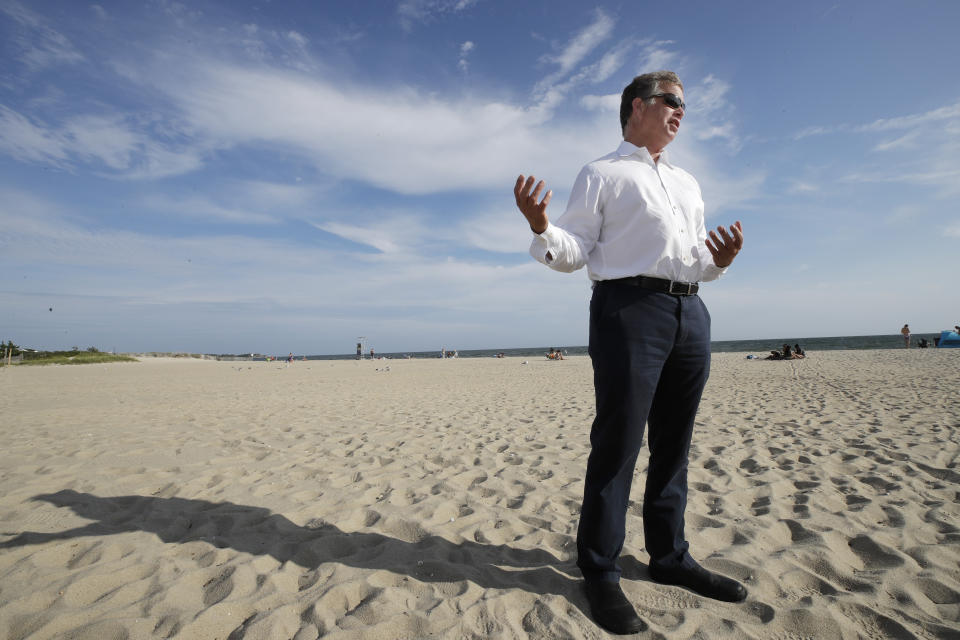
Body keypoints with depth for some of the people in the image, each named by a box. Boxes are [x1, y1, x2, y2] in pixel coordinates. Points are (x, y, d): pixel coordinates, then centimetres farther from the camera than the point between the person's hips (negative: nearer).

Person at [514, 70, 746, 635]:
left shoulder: (688, 183, 28)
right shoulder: (602, 174, 9)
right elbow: (574, 253, -1)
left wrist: (720, 261, 4)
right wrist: (542, 227, -20)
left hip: (691, 313, 7)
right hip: (629, 308, -6)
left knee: (674, 444, 11)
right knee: (618, 442, -6)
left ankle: (670, 557, 26)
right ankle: (600, 573, 9)